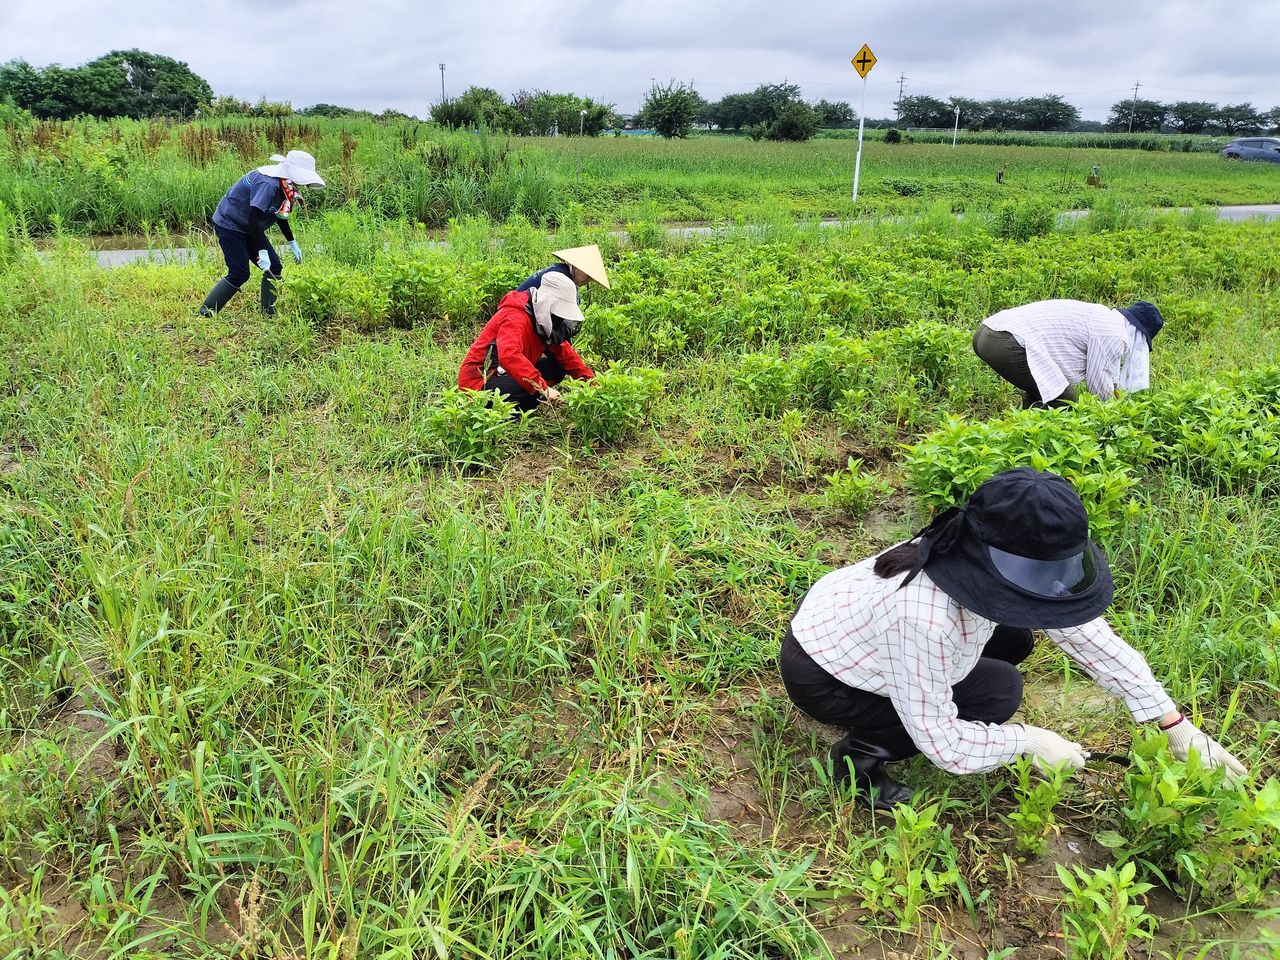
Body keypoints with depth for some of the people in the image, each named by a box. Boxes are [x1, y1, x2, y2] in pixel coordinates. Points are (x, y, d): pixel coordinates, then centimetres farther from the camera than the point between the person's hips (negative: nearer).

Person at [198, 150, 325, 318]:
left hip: (248, 229, 10)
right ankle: (204, 313, -7)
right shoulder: (267, 185, -30)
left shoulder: (282, 185, 1)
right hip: (229, 225, -10)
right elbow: (253, 219, -35)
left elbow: (280, 216, 17)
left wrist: (292, 243, 18)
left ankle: (269, 311, 11)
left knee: (274, 266, 2)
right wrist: (262, 251, -36)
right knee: (239, 274, -14)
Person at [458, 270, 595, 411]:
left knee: (557, 367, 2)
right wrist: (543, 388, -48)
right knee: (532, 387, -33)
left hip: (504, 375, 10)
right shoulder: (515, 318, -24)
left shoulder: (543, 321, 4)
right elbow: (509, 356, -42)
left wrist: (589, 378, -2)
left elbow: (564, 351, 11)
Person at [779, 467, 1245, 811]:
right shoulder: (925, 618, -40)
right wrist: (1027, 741, -15)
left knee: (1013, 637, 3)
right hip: (821, 675, -8)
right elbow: (938, 740, -27)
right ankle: (862, 753, -3)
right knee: (997, 691, -16)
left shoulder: (1009, 567, -17)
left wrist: (1175, 724, -3)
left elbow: (1088, 634, -7)